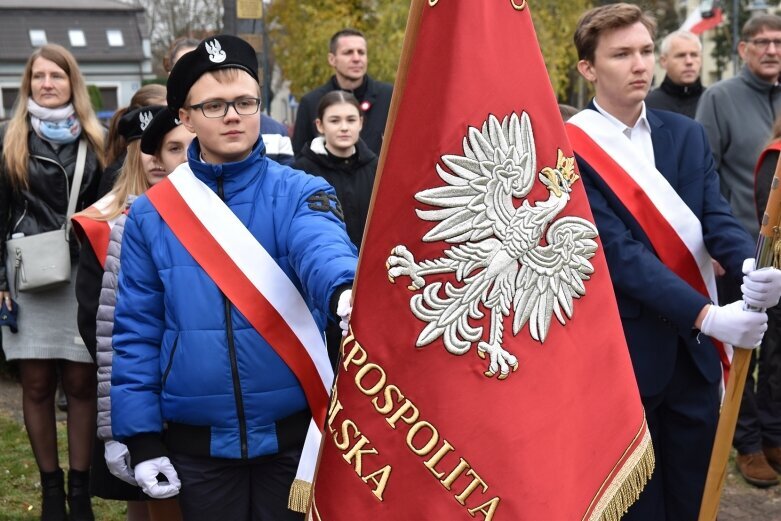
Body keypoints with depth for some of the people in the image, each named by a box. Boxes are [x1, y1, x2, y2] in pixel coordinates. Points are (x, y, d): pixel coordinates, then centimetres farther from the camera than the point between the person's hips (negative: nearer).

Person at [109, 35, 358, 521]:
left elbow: (322, 248, -26)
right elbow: (137, 329, 3)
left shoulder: (300, 192, -4)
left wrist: (345, 289, -50)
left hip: (292, 434, -1)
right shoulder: (152, 213, 1)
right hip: (198, 443, 2)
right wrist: (142, 437, -1)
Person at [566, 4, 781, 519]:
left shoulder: (686, 134, 7)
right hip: (622, 353, -4)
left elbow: (716, 217, -4)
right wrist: (705, 314, -27)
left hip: (694, 351, 5)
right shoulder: (570, 149, -11)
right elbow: (618, 252, -19)